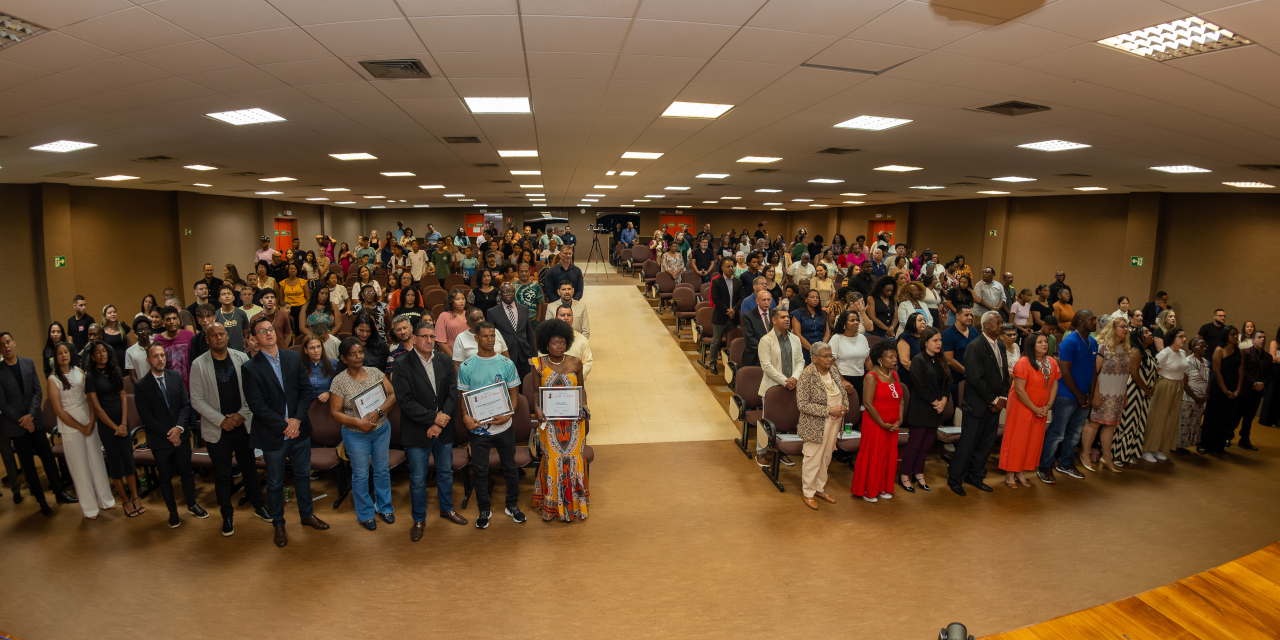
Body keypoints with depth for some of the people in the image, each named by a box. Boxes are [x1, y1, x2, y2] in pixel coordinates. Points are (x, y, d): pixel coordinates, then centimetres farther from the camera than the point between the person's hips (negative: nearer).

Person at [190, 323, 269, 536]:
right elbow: (197, 400, -7)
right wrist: (221, 420, -13)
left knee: (249, 468, 14)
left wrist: (242, 414, -10)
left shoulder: (241, 358, -3)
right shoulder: (198, 364, -7)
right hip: (216, 429, -1)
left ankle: (258, 505, 30)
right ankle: (227, 516, 23)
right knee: (222, 475, 8)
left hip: (243, 425, 1)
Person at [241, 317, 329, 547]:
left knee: (303, 474, 18)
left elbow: (306, 389, -1)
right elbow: (257, 405, -15)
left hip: (299, 430, 4)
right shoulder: (250, 368, -11)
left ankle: (306, 514, 37)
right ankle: (278, 524, 30)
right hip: (273, 434, -3)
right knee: (275, 482, 13)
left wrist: (297, 419, -11)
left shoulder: (294, 358, 1)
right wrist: (283, 425, -16)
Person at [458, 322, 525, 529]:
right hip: (478, 427, 0)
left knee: (510, 467, 12)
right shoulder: (466, 367, -3)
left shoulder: (506, 364, -2)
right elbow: (463, 396, 3)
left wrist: (507, 415, -16)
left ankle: (512, 505, 31)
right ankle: (484, 510, 28)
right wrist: (465, 416, -15)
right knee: (480, 470, 10)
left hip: (504, 426, 1)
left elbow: (514, 394, 1)